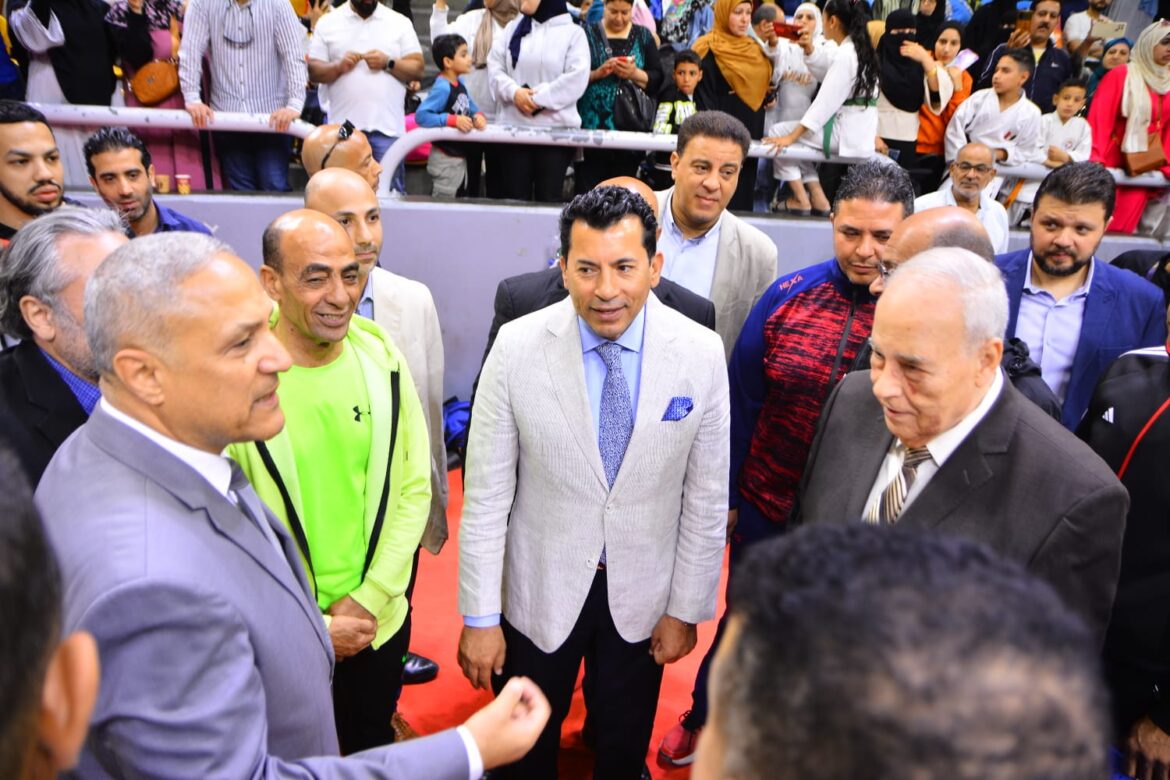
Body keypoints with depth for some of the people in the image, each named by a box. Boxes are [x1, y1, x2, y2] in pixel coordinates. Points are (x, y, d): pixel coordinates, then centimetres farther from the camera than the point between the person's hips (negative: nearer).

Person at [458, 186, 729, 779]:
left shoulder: (701, 354, -14)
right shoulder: (517, 347, -17)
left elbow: (707, 496, -5)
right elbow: (486, 492, -12)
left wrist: (686, 608, -1)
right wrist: (479, 616, -9)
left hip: (643, 595, 1)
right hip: (538, 592, 0)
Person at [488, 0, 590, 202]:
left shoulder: (573, 33, 1)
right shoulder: (512, 28, 15)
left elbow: (576, 80, -11)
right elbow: (495, 67, 6)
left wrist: (538, 99, -14)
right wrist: (514, 92, -13)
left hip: (556, 128, -3)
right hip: (514, 126, 3)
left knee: (549, 198, 1)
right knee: (515, 196, 5)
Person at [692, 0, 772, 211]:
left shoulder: (754, 49, 13)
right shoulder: (709, 50, -8)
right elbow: (704, 97, -12)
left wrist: (769, 98, 5)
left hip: (751, 131, 7)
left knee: (744, 191, 10)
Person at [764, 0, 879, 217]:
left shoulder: (845, 55, -18)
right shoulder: (860, 49, 11)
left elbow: (827, 101, -20)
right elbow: (826, 73, 21)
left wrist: (791, 136, -19)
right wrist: (809, 49, 9)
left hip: (847, 133, -10)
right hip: (858, 131, 10)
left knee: (778, 132, 1)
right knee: (794, 135, 24)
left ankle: (801, 200, 4)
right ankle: (816, 197, 14)